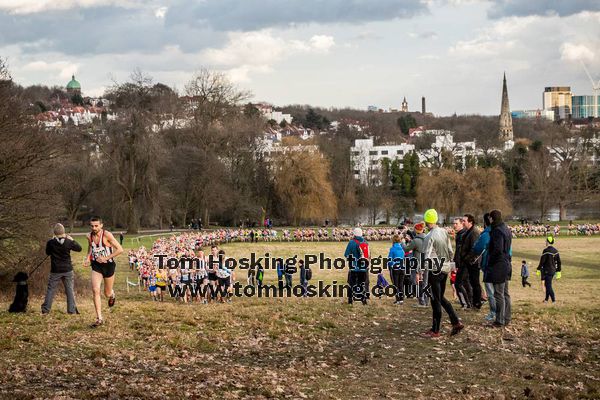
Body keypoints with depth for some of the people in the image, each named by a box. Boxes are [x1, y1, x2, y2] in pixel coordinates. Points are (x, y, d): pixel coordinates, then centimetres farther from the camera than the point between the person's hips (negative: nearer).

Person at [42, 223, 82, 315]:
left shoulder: (50, 242, -10)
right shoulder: (68, 242, -10)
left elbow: (47, 252, 8)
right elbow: (79, 248, 4)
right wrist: (72, 240, 11)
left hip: (55, 271, 0)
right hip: (67, 270, 0)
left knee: (51, 289, 9)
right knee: (69, 290, 8)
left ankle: (45, 309, 10)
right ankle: (72, 310, 8)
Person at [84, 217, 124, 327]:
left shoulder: (107, 235, -19)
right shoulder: (89, 236, -4)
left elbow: (120, 249, -18)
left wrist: (106, 258, -21)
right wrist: (88, 258, 4)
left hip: (108, 265, -3)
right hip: (96, 266, 3)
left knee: (107, 293, 10)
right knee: (95, 290, -16)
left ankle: (112, 295, 51)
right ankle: (99, 319, -13)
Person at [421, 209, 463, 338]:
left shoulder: (429, 237, -18)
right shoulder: (444, 232, 2)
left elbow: (427, 257, -20)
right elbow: (450, 251, 9)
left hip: (434, 271, -7)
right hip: (444, 269, 7)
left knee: (436, 300, 1)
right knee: (441, 298, 19)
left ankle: (435, 331, 9)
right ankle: (456, 322, 10)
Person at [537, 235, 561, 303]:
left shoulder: (546, 251, -16)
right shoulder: (555, 251, 7)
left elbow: (542, 261, -15)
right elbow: (559, 262, 10)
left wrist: (538, 269, -5)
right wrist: (559, 271, 17)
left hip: (547, 271, -8)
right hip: (553, 271, 8)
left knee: (548, 285, -4)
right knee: (548, 284, 19)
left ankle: (554, 299, -10)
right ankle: (546, 299, 27)